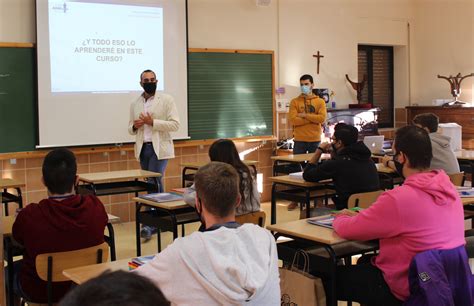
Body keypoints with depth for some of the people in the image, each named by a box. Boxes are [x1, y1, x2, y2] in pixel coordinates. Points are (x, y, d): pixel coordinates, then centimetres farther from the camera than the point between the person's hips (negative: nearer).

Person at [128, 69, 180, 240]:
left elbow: (175, 124, -8)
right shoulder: (135, 104, 13)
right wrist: (135, 126, -6)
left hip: (159, 148, -5)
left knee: (154, 183, -12)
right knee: (154, 184, 10)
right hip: (143, 148, 5)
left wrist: (153, 122, -16)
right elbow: (131, 129, 18)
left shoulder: (166, 100, -1)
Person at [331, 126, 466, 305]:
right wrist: (360, 216, 9)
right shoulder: (448, 187, -4)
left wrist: (340, 218, 6)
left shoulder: (399, 198, -29)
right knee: (364, 263, 30)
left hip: (407, 290, -8)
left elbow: (346, 230, -17)